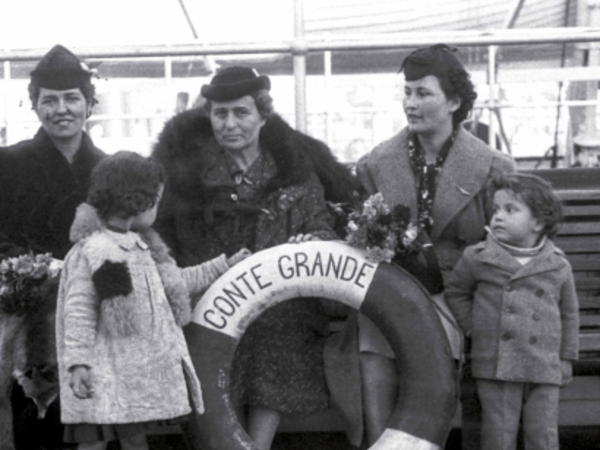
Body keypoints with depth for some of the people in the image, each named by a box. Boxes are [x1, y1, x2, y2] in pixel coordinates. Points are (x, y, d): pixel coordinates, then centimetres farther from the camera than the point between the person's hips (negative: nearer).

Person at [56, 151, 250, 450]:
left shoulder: (143, 247, 12)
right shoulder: (89, 252, -14)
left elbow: (176, 284, 25)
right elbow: (78, 312, -17)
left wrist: (224, 266, 27)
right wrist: (77, 363, -24)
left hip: (142, 367, 8)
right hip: (104, 374, -8)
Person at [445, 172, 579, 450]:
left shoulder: (558, 267, 3)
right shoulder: (478, 258, 1)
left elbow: (569, 313, 14)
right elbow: (455, 292, 17)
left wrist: (566, 359, 12)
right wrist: (474, 328, 7)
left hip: (544, 370, 1)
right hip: (495, 366, -1)